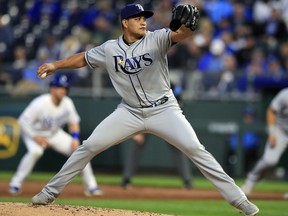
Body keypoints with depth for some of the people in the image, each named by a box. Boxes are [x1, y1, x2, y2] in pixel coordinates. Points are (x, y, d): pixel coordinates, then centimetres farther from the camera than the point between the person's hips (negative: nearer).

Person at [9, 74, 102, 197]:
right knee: (35, 151, -37)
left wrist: (75, 139, -13)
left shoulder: (67, 103, -12)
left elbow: (73, 122, 2)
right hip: (34, 132, -5)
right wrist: (35, 137, -34)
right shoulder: (40, 104, -30)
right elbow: (23, 121, -27)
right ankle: (15, 184, -25)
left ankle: (91, 186, 5)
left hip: (55, 134, 5)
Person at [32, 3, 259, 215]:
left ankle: (238, 198, -12)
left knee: (195, 149, -16)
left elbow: (179, 34, -31)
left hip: (164, 110, -3)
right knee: (89, 146, -3)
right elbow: (84, 58, 13)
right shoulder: (109, 49, -2)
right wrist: (55, 65, 4)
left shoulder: (156, 39, -12)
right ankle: (51, 191, 11)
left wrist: (187, 25, -54)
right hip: (130, 112, 3)